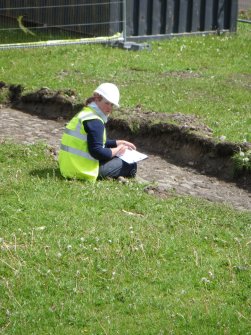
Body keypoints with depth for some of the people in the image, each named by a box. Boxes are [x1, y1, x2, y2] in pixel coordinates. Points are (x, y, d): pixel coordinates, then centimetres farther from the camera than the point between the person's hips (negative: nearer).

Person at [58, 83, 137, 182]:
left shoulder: (85, 114, 16)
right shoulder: (94, 122, -17)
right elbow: (96, 151, -22)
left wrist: (118, 143, 20)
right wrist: (117, 150, -7)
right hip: (83, 171, -10)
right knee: (130, 166, -1)